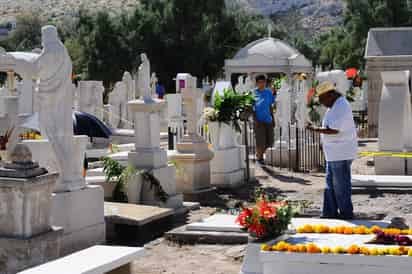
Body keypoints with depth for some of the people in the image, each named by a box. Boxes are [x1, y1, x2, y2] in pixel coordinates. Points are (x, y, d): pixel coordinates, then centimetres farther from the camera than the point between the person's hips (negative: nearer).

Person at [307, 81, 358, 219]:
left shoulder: (341, 106, -18)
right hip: (334, 153, 10)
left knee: (341, 185, -2)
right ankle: (330, 213, 19)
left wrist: (316, 130, -18)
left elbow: (334, 130, -25)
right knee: (331, 183, 14)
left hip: (341, 154, -10)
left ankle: (346, 214, 8)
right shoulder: (334, 106, 14)